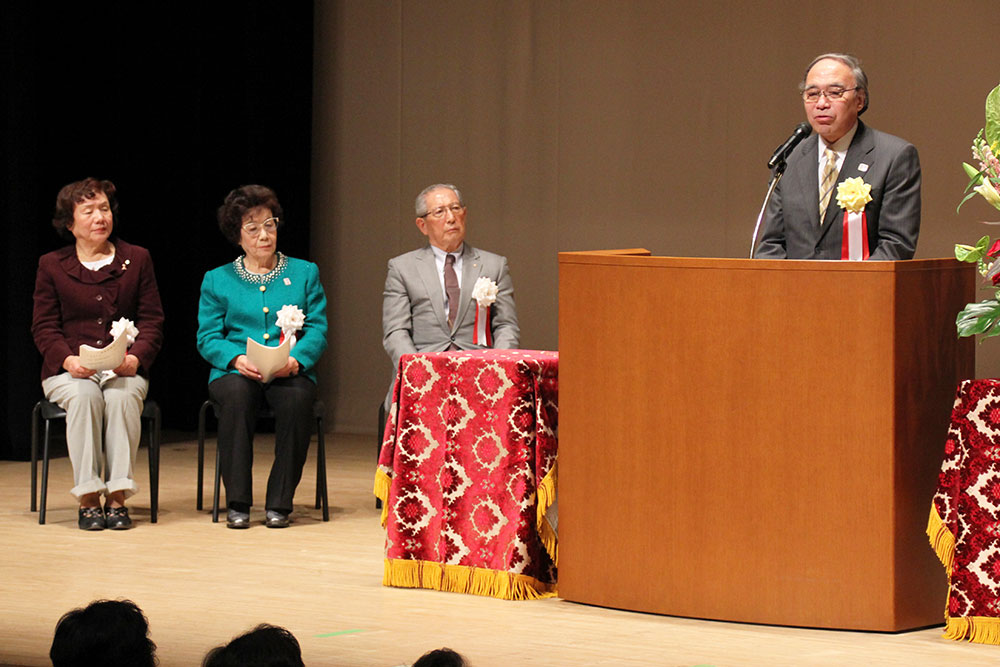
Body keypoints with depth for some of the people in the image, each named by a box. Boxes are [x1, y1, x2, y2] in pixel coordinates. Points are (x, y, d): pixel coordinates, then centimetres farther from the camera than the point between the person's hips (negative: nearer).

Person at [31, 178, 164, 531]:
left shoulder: (137, 259, 11)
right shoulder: (51, 266, 9)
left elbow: (152, 320, 7)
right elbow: (44, 327, 5)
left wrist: (135, 357, -14)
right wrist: (68, 360, -16)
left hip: (124, 370, 0)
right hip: (68, 371, 0)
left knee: (122, 395, -35)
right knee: (84, 395, -35)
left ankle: (117, 496, -31)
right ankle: (88, 498, -30)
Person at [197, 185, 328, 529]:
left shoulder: (305, 273, 15)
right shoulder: (217, 280, 14)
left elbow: (317, 331, 5)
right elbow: (207, 338, 5)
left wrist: (295, 359, -17)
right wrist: (238, 359, -17)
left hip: (290, 373, 0)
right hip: (235, 371, 0)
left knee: (296, 397, -36)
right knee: (236, 394, -37)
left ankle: (279, 503, -27)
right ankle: (237, 503, -32)